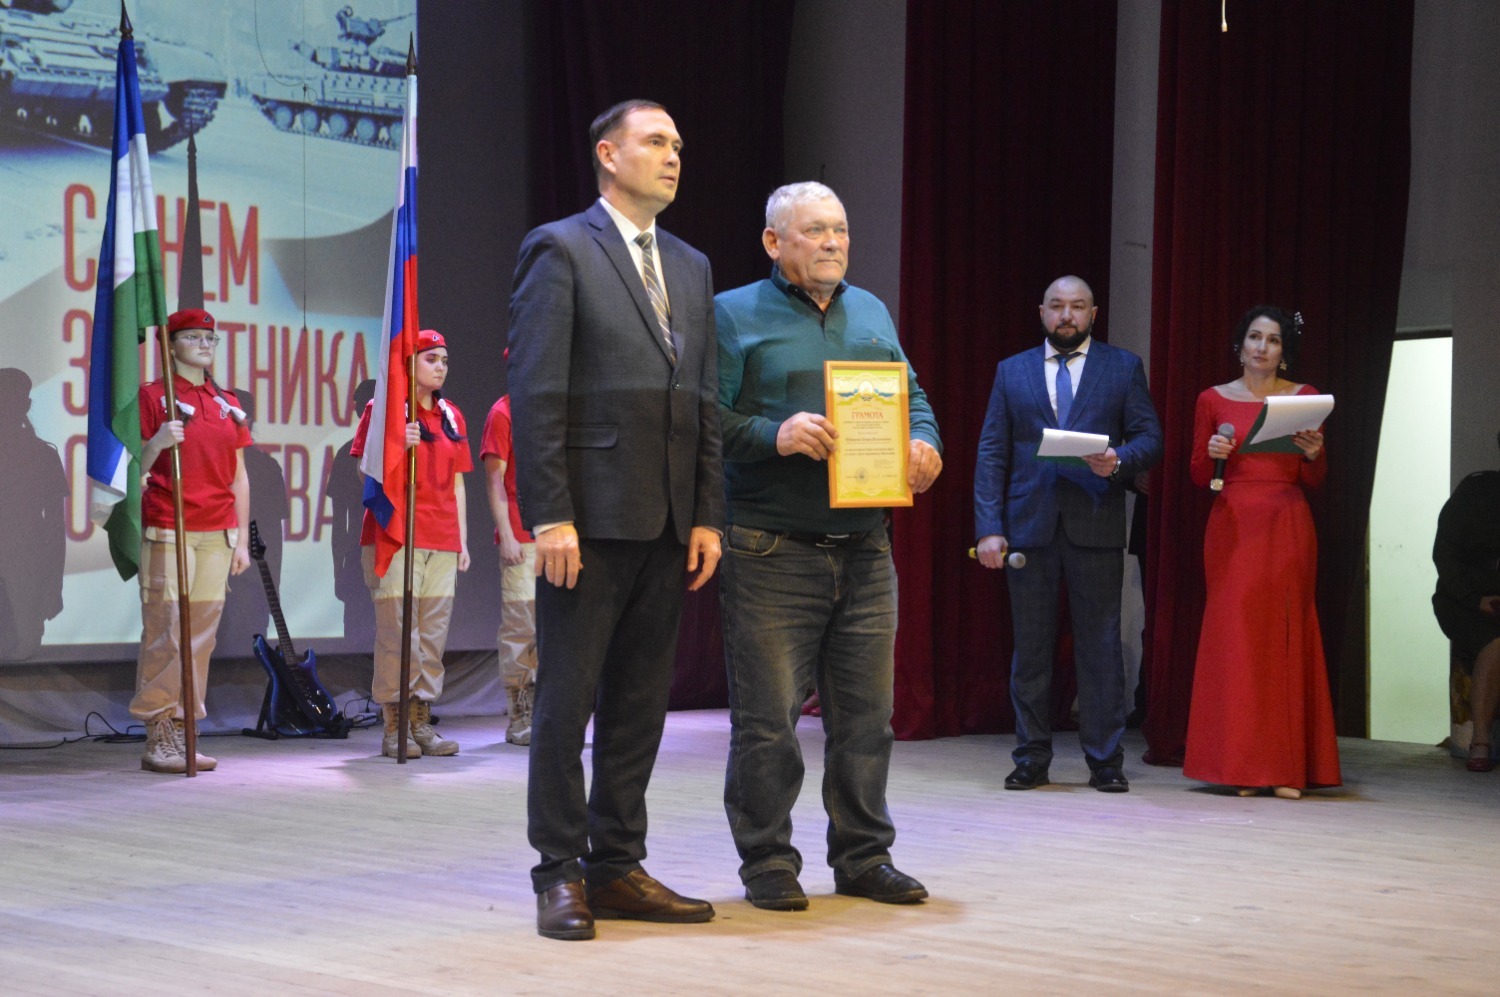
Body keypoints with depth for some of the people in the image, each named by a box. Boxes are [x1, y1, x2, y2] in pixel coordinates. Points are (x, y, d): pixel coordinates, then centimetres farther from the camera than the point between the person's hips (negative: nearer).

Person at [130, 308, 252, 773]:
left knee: (203, 632, 4)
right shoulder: (152, 395, 1)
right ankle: (158, 739, -5)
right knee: (166, 630, -8)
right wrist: (158, 443, -24)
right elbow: (135, 468, -3)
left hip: (217, 534, 5)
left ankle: (184, 734, 8)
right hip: (167, 531, -5)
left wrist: (242, 541, 10)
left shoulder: (227, 404, 15)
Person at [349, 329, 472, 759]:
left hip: (441, 542, 6)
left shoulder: (451, 416, 18)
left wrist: (462, 540, 15)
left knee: (433, 633, 3)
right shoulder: (383, 409, 0)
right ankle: (394, 727, -5)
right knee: (397, 630, -9)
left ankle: (422, 722, 8)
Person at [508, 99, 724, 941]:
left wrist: (709, 516, 7)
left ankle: (618, 867, 16)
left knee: (641, 704, 9)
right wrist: (550, 516, -16)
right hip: (591, 518, -6)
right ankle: (561, 874, 7)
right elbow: (535, 394, -10)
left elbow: (706, 403, 15)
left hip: (668, 523, 6)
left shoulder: (691, 267, 17)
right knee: (567, 699, -1)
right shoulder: (560, 250, -3)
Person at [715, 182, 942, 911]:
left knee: (866, 714, 8)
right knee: (768, 715, -3)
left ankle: (863, 856, 18)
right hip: (772, 553, -5)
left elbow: (912, 396, 21)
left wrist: (926, 443, 1)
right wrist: (773, 435, -22)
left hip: (865, 550, 5)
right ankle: (767, 861, 8)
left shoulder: (872, 313, 19)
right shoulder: (734, 315, 0)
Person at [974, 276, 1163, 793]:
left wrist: (1118, 460, -18)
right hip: (1029, 526, 1)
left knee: (1100, 645, 0)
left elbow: (1150, 438, 5)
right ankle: (1032, 759, 12)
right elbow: (991, 454, 7)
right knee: (1030, 647, 5)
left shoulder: (1124, 367, 9)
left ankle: (1105, 760, 6)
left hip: (1095, 527, -1)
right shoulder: (1012, 371, 12)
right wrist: (989, 528, -3)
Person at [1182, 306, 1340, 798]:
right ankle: (1238, 764, -1)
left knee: (1287, 636, -3)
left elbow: (1314, 481, 10)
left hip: (1287, 528, 0)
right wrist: (1214, 454, -11)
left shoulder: (1305, 398, 10)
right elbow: (1199, 475, 9)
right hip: (1234, 526, 0)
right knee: (1234, 636, -5)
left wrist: (1313, 454, -10)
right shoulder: (1214, 400, 8)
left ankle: (1286, 767, -1)